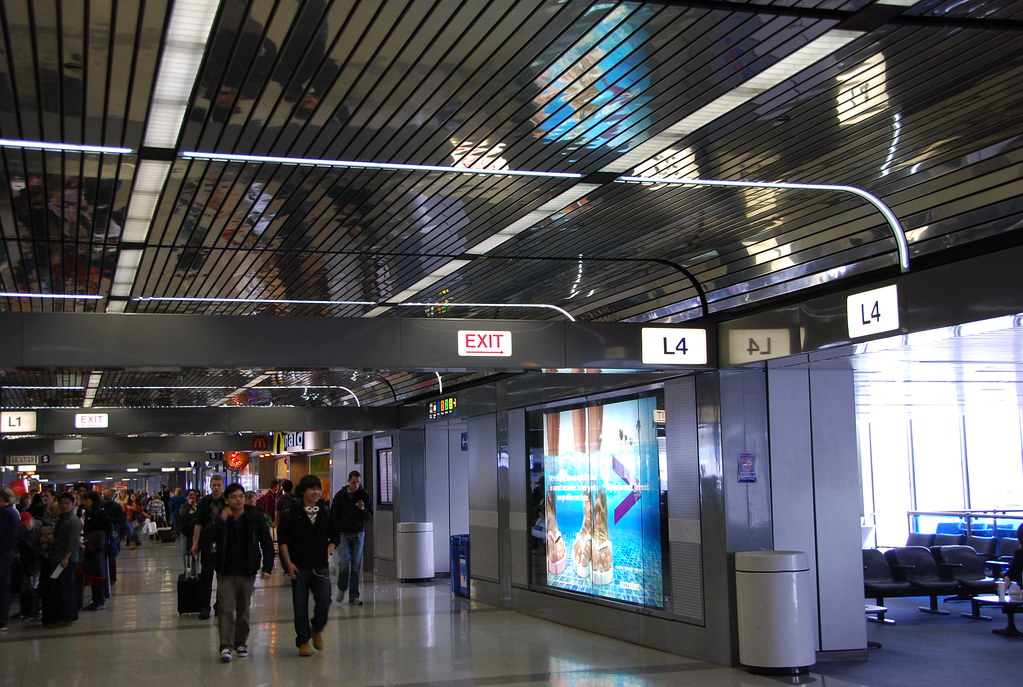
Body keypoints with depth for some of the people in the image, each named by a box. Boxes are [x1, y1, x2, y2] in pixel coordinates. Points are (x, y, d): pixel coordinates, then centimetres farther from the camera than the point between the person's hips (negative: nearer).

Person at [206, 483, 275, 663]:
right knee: (226, 608, -10)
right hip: (226, 572, -1)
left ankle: (241, 642, 26)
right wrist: (221, 520, -29)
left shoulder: (255, 518, -3)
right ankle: (226, 646, -9)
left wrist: (267, 567, -4)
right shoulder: (220, 518, -2)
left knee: (243, 609, 12)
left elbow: (267, 543, 1)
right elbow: (208, 537, -17)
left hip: (248, 572, 1)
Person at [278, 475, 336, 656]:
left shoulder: (326, 512, 7)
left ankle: (317, 629, 18)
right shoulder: (291, 512, -3)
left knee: (324, 601, -10)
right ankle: (303, 642, 14)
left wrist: (327, 553, 3)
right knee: (300, 606, 2)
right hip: (299, 566, -2)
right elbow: (282, 539, 0)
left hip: (321, 566, 2)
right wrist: (288, 563, -5)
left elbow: (334, 537, 17)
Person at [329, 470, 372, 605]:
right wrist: (335, 534, 0)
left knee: (356, 565, 0)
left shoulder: (364, 495, 3)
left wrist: (363, 509, -18)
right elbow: (333, 516, 7)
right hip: (343, 534, -1)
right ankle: (342, 588, 14)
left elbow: (369, 516, 3)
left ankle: (354, 596, 6)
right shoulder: (340, 495, 2)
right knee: (345, 562, -11)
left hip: (359, 534, 1)